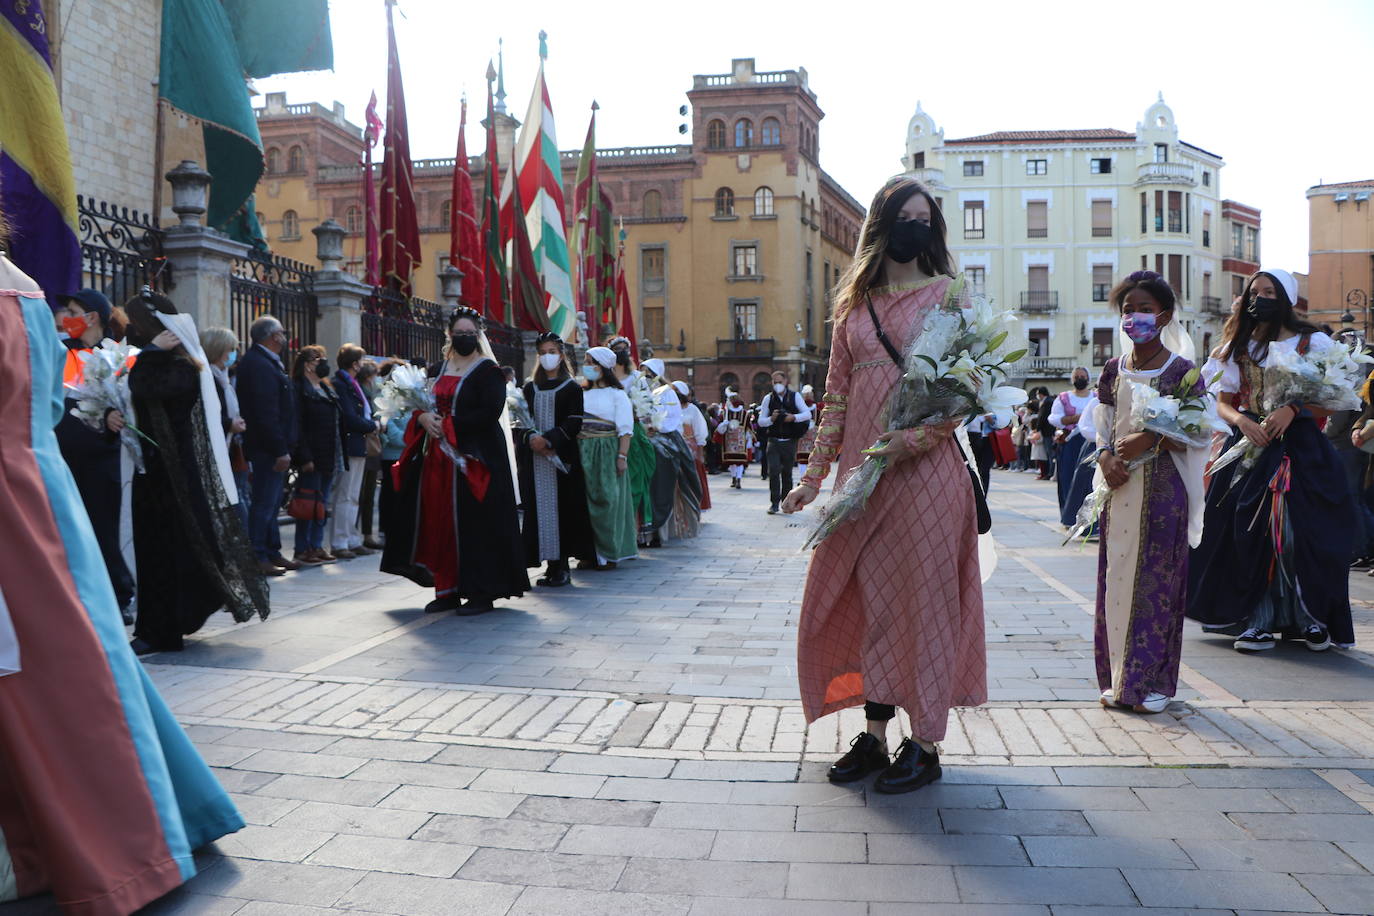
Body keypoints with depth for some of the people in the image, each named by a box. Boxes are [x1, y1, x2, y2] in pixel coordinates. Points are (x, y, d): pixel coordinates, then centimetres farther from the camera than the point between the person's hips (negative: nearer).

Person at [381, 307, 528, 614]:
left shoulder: (488, 371, -2)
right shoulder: (438, 370, 16)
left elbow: (489, 413, -14)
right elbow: (419, 404, 16)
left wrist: (448, 425, -15)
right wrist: (424, 418, -8)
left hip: (473, 457, -6)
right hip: (437, 457, 6)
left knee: (473, 524, -7)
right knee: (439, 523, 3)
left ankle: (481, 592, 0)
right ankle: (448, 590, 11)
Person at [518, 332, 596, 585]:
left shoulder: (571, 388, 3)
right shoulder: (530, 388, 14)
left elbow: (574, 422, -6)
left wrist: (548, 440, -16)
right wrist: (530, 438, -11)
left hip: (562, 456, -3)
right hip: (534, 458, 4)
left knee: (562, 507, -7)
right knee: (539, 507, 0)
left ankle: (561, 566, -3)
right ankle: (550, 564, 5)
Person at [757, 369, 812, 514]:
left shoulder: (794, 396, 3)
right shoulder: (768, 398, 4)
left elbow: (808, 414, -1)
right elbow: (761, 421, 6)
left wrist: (794, 417, -18)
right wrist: (771, 419, -15)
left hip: (790, 442, 0)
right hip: (774, 441, 0)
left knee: (787, 473, 6)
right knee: (774, 471, -11)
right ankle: (774, 503, -5)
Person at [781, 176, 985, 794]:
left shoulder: (948, 294, 4)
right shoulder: (855, 303, 14)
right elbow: (837, 396, 13)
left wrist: (915, 438, -19)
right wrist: (814, 476, 7)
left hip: (924, 466, -4)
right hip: (860, 467, 4)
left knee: (922, 595, -1)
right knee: (867, 598, 6)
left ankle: (924, 745, 9)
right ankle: (873, 737, 17)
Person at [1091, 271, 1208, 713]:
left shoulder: (1181, 371, -2)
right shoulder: (1113, 371, 11)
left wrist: (1149, 440, -18)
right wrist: (1106, 458, -7)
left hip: (1163, 488, -4)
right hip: (1119, 486, 4)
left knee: (1157, 577, -2)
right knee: (1115, 575, 5)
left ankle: (1152, 680, 7)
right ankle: (1117, 677, 14)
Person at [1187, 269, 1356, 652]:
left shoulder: (1313, 343, 3)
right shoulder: (1240, 347, 13)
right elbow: (1223, 403, 10)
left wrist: (1293, 409, -19)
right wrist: (1242, 421, -11)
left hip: (1300, 449, -3)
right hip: (1249, 447, 3)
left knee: (1301, 532, -9)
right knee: (1250, 532, -5)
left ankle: (1313, 617, 6)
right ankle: (1259, 621, 1)